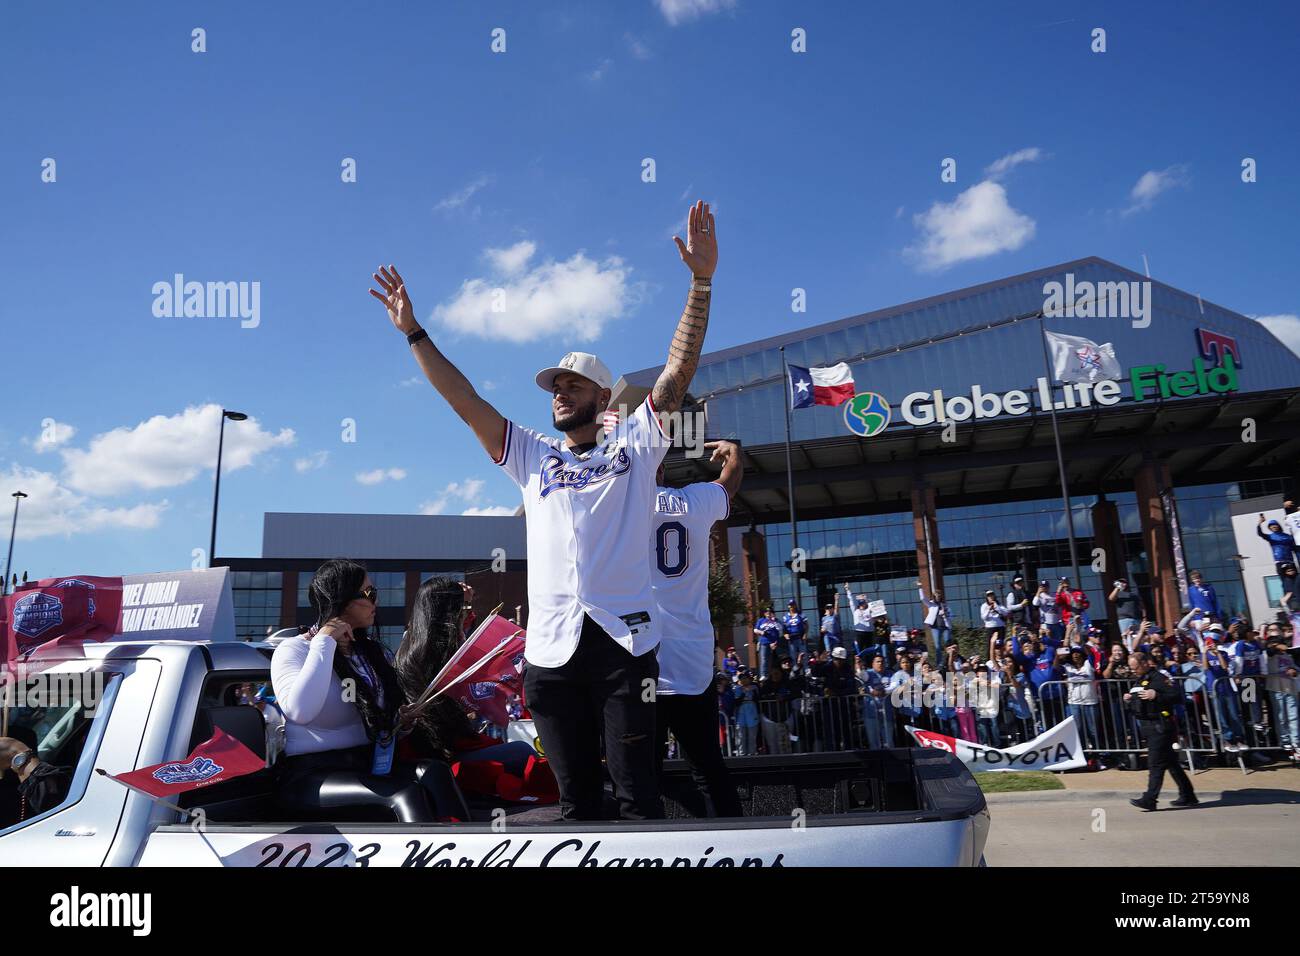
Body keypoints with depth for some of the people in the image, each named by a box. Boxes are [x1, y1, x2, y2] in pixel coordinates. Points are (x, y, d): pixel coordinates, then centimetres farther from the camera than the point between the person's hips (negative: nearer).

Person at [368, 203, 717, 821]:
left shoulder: (634, 444, 12)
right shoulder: (531, 457, 19)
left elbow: (679, 369, 4)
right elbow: (464, 401, 16)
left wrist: (701, 280, -3)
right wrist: (414, 333, 13)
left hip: (623, 636, -3)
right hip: (551, 645, 3)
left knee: (636, 791, -2)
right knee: (575, 797, 9)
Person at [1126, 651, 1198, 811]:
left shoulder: (1159, 678, -12)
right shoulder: (1140, 681, 18)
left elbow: (1177, 695, -20)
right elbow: (1138, 704, 29)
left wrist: (1156, 696, -28)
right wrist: (1129, 700, 8)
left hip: (1160, 727, -10)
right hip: (1149, 727, 10)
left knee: (1155, 763, -9)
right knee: (1170, 762, 14)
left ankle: (1149, 799, -11)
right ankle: (1187, 796, 21)